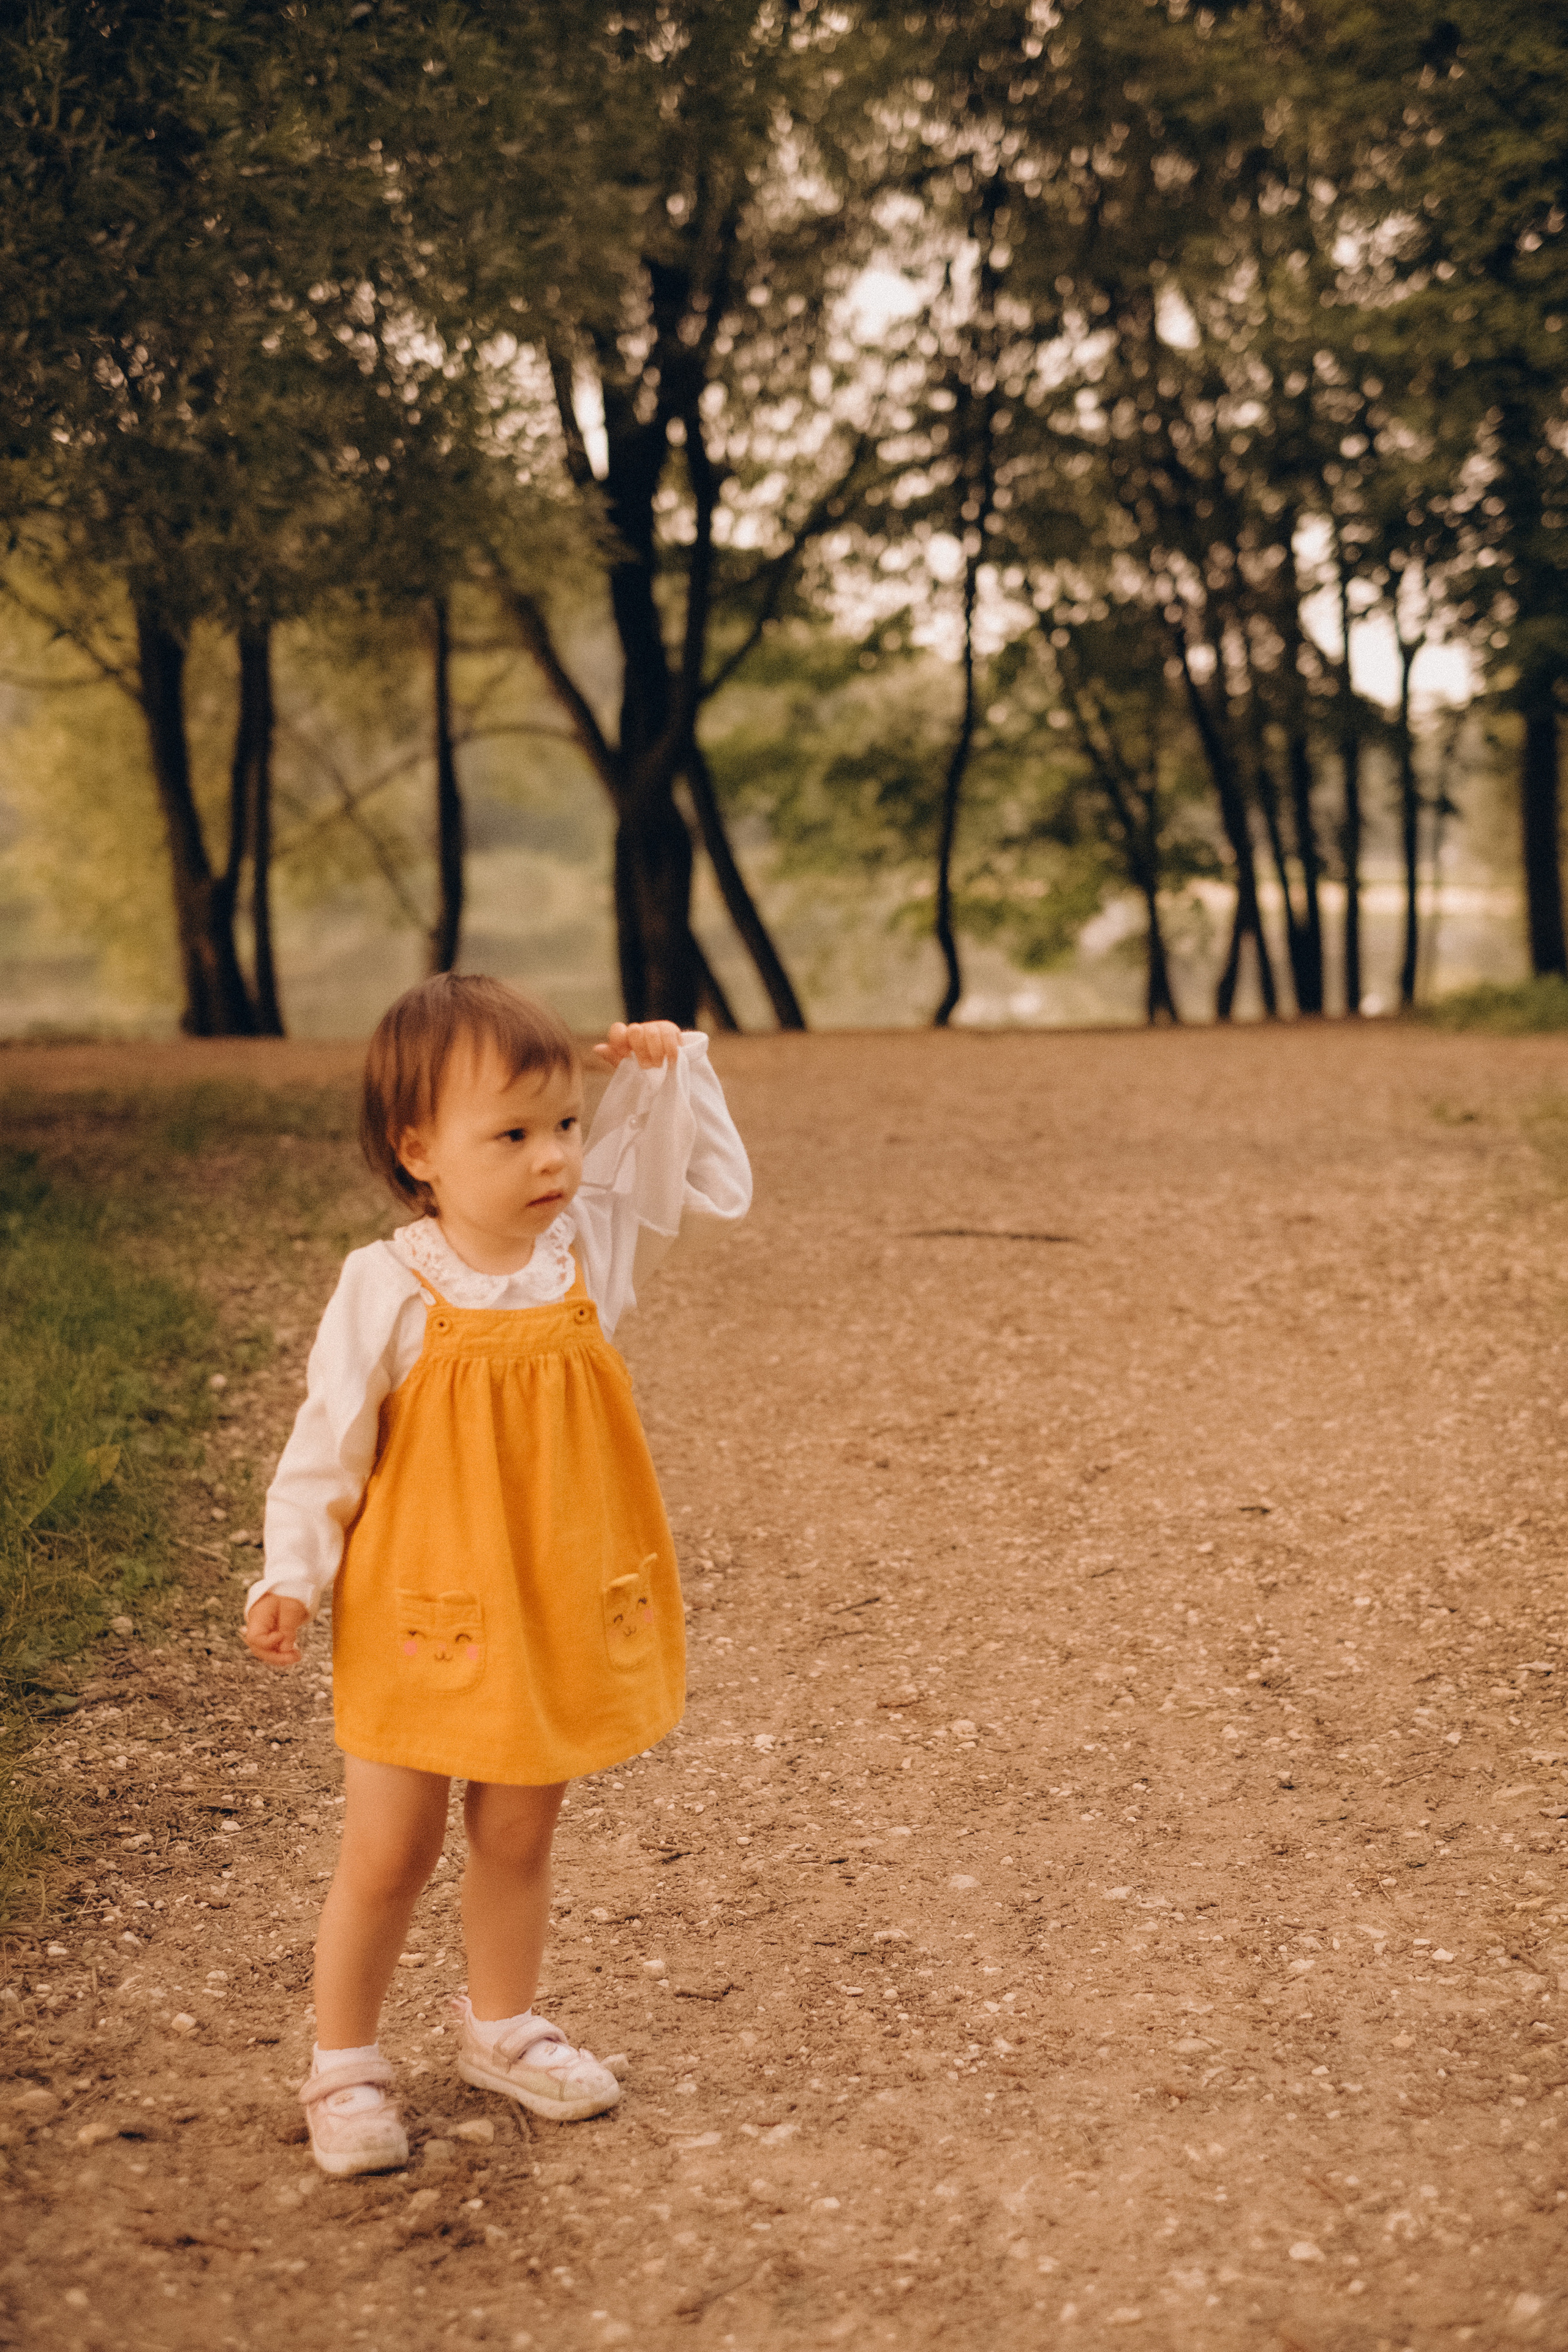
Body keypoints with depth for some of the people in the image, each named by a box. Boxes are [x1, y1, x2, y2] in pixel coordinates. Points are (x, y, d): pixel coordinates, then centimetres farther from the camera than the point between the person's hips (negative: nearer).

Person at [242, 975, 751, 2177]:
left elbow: (707, 1182, 9)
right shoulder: (390, 1288, -16)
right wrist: (290, 1576, -10)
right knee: (389, 1854, 7)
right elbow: (329, 1443, -8)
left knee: (521, 1833, 19)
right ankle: (344, 2066, 25)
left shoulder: (591, 1245, -4)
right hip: (422, 1619, -4)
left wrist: (670, 1072, -4)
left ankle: (503, 2026, 39)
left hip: (556, 1611, 4)